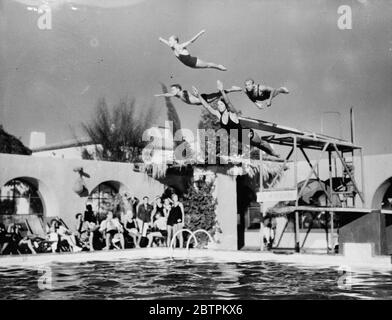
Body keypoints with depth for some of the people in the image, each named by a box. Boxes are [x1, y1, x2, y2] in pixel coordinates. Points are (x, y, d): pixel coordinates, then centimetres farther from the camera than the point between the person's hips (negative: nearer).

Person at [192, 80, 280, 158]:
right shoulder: (218, 115, -11)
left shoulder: (232, 114, -26)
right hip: (239, 138, 6)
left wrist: (222, 91, -58)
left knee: (260, 143, 16)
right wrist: (199, 96, -22)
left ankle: (274, 153, 38)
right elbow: (207, 106, -14)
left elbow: (228, 103, -43)